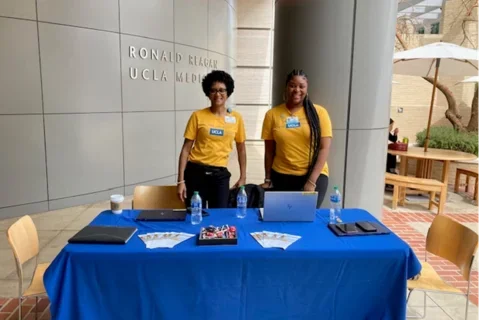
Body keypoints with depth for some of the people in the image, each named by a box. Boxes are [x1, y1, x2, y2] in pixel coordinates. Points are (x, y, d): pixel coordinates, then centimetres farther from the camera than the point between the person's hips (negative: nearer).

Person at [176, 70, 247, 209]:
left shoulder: (236, 118, 4)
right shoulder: (198, 116, -2)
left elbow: (241, 149, 13)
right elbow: (186, 149, -1)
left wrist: (243, 177, 10)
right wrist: (181, 180, -5)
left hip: (220, 174, 2)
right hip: (196, 172, -1)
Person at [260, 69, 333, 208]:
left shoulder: (319, 112, -3)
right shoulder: (272, 114, 1)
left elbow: (324, 148, -6)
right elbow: (269, 151, 5)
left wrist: (312, 181, -11)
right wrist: (268, 179, 5)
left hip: (315, 176, -1)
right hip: (282, 177, 1)